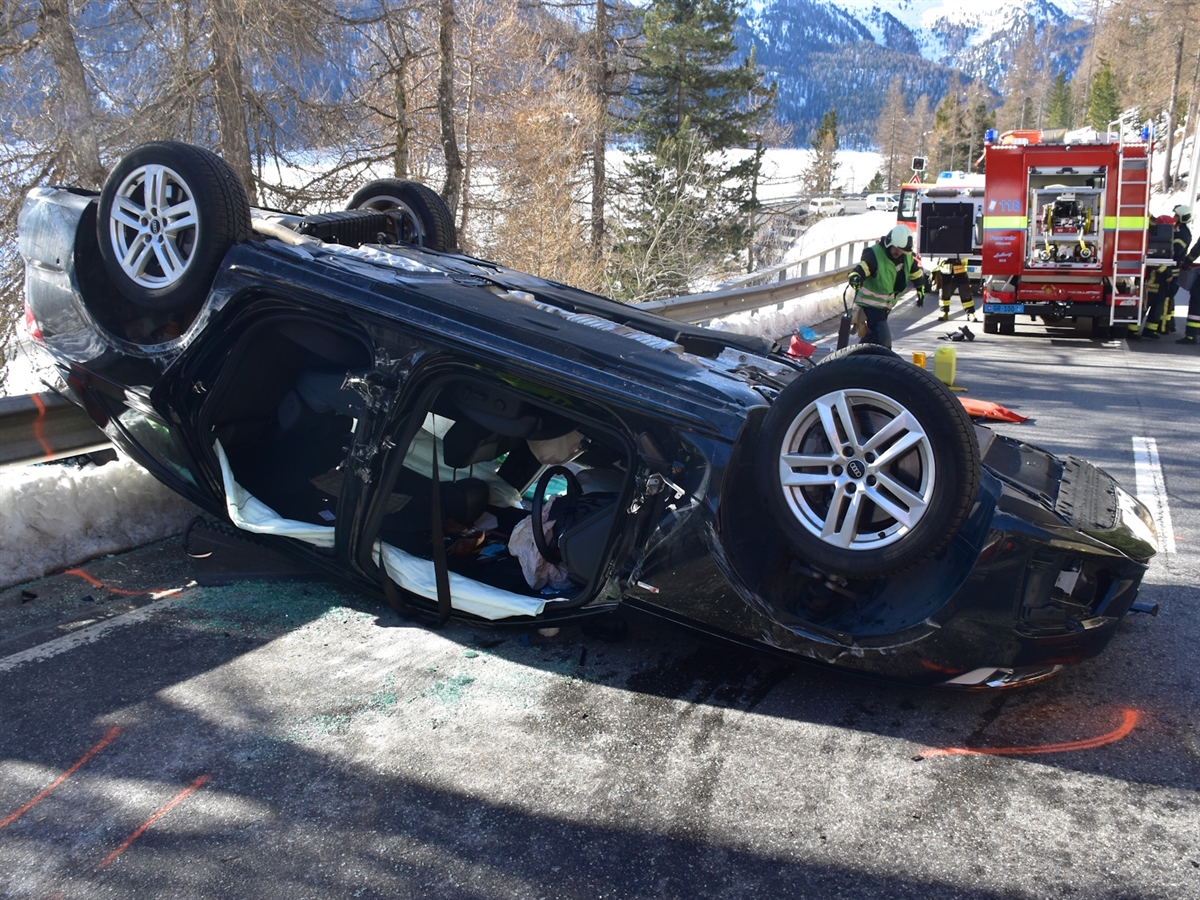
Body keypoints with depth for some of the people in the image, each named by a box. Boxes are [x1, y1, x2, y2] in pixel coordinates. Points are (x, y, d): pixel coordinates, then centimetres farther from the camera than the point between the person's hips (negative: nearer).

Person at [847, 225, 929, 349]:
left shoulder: (907, 255, -2)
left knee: (873, 333, 22)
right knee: (883, 339, -18)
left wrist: (921, 290, 25)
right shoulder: (874, 255, -26)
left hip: (886, 303, 8)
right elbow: (861, 269, -38)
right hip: (871, 302, -8)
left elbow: (915, 271, 15)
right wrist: (855, 277, -62)